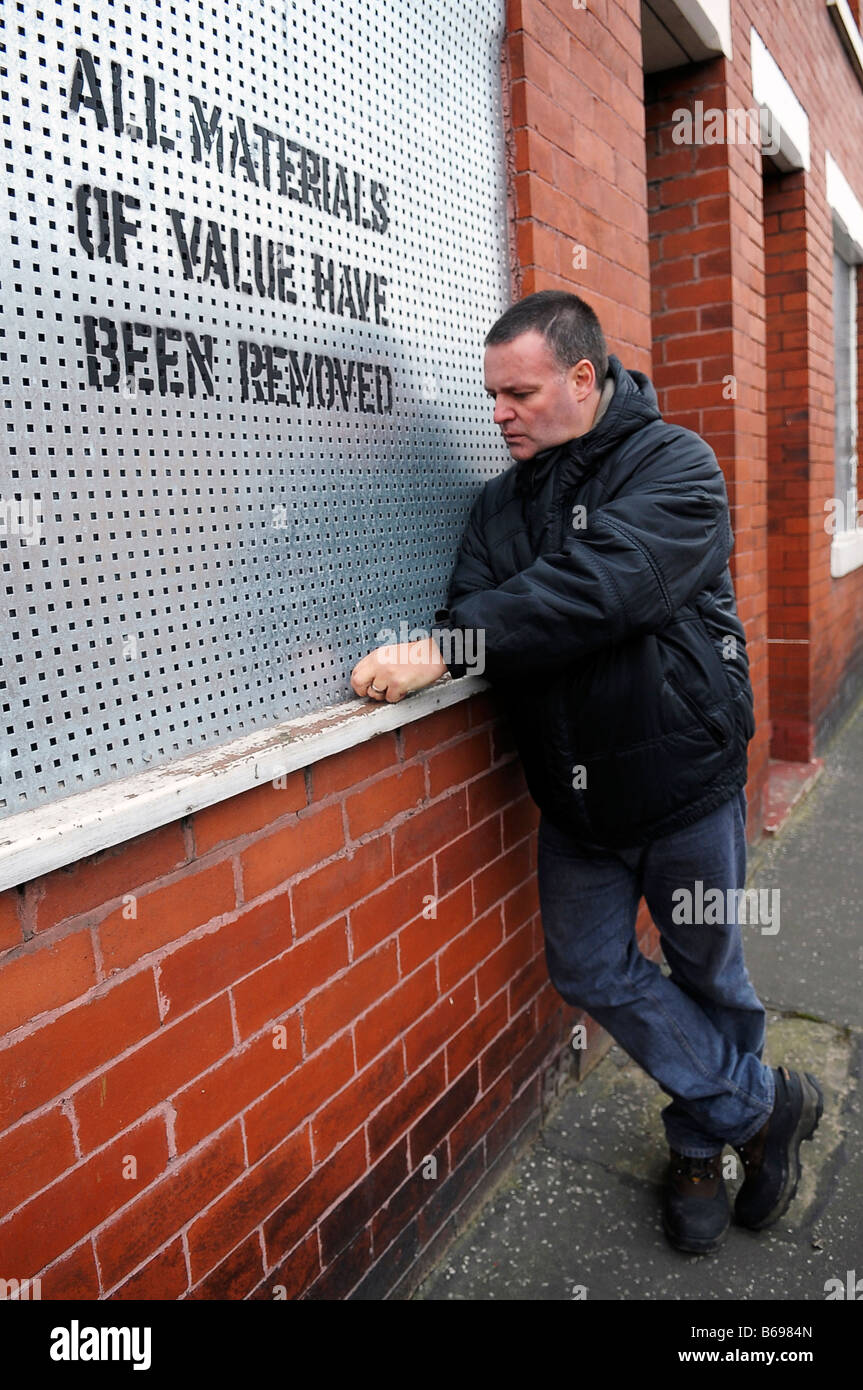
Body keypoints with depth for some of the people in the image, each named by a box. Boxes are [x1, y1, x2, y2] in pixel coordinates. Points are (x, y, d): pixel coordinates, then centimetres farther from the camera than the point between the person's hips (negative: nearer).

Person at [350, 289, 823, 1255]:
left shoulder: (674, 464, -13)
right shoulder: (502, 500, 6)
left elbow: (600, 585, -31)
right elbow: (475, 611, -2)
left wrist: (446, 646, -37)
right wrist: (424, 649, -25)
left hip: (682, 774, -5)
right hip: (574, 791, 5)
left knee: (707, 969, 12)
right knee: (591, 968, 9)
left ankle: (701, 1147, 39)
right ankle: (763, 1103, 30)